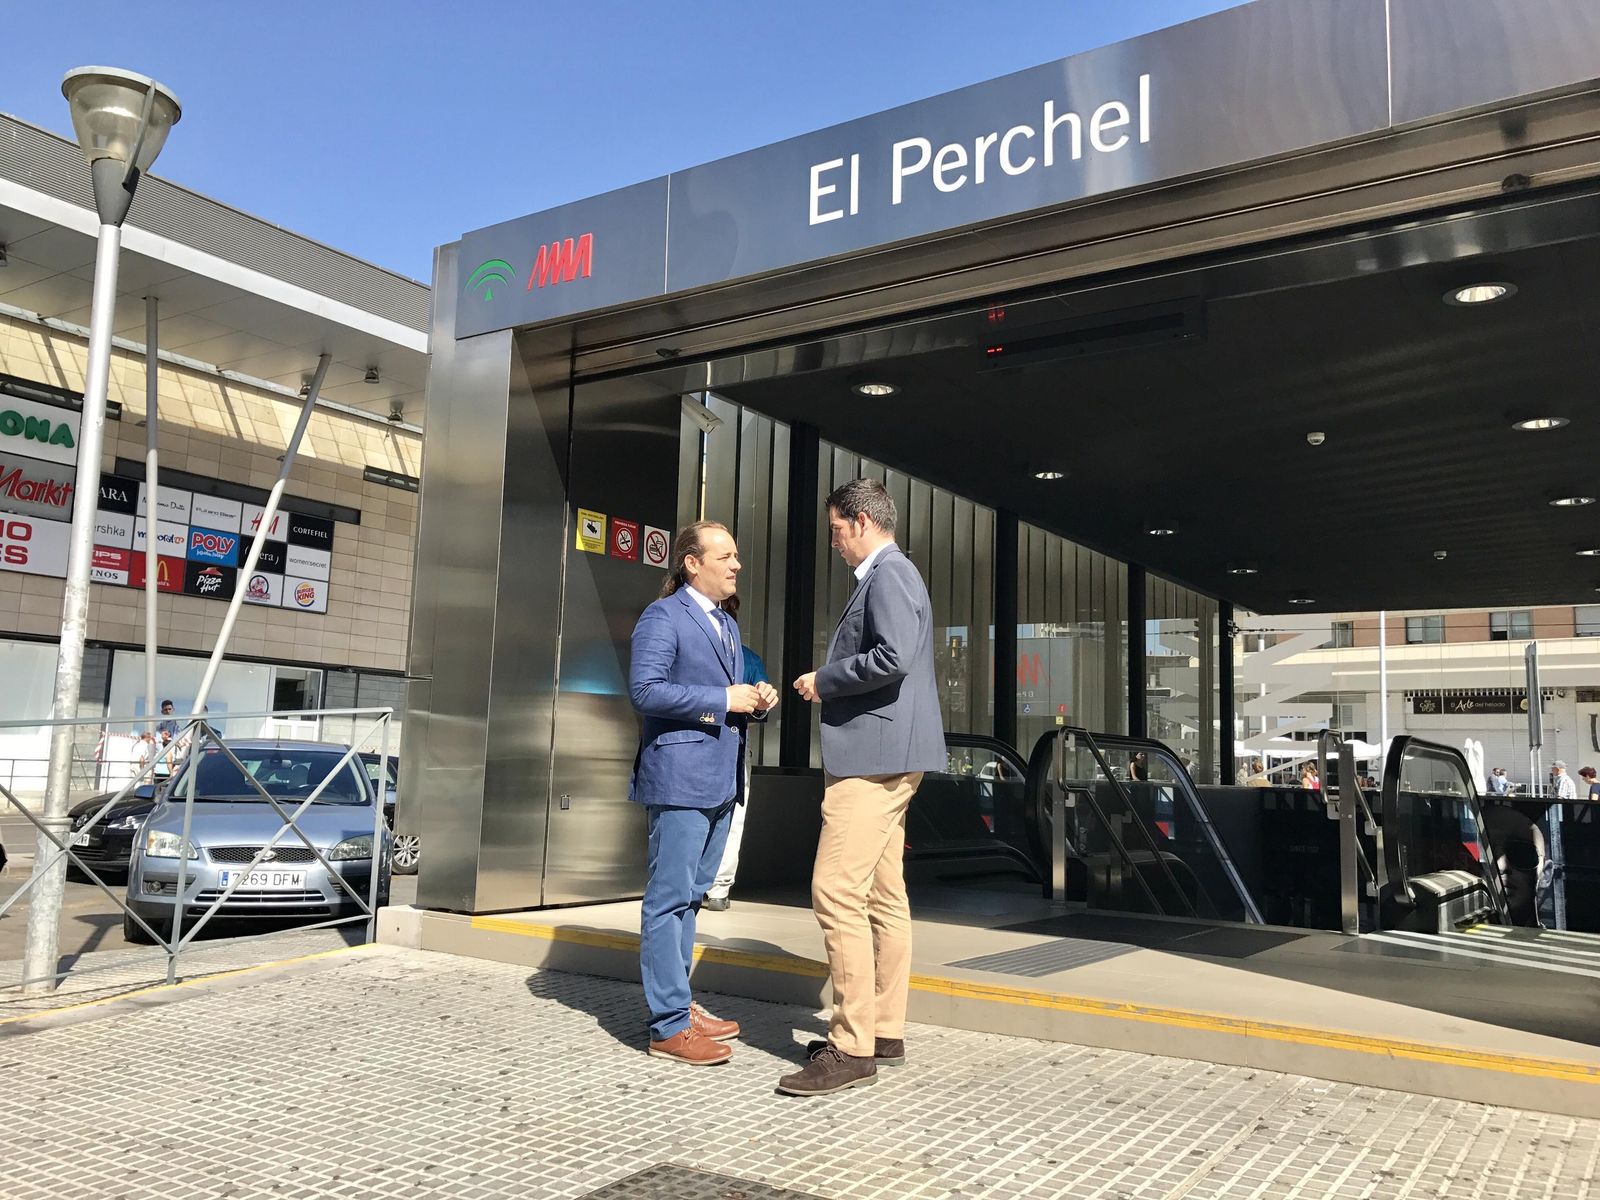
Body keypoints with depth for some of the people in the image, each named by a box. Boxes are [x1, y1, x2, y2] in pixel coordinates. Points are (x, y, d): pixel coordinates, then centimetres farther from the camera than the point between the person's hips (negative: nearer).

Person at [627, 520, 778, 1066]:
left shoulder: (727, 625, 20)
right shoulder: (663, 617, -7)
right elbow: (645, 690, -18)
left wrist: (755, 698, 5)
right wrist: (724, 700, -18)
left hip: (720, 780, 9)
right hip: (679, 776, -9)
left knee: (689, 896, 16)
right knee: (669, 899, -4)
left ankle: (679, 1005, 25)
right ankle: (669, 1026, 1)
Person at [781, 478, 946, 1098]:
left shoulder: (888, 575, -11)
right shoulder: (884, 575, 21)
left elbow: (893, 657, -25)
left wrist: (824, 680, -12)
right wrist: (828, 684, 14)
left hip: (876, 754, -11)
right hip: (882, 757, 11)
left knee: (837, 892, -12)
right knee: (883, 897, 12)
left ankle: (853, 1047, -8)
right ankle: (885, 1031, 20)